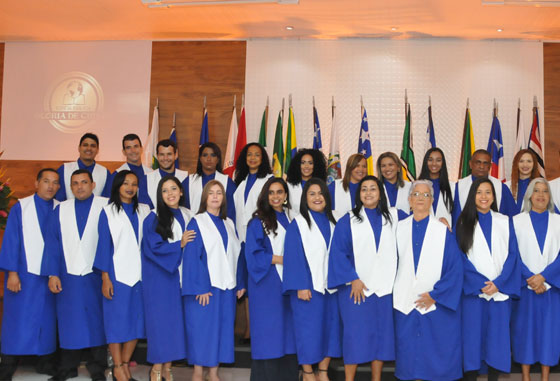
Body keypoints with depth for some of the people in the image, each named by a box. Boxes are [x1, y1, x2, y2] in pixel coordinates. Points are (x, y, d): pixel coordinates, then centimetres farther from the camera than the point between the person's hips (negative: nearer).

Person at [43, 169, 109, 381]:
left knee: (97, 321, 4)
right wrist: (53, 274, -2)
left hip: (97, 276, -2)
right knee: (68, 322, 6)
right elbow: (52, 243, 7)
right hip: (68, 276, 2)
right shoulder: (61, 210, 10)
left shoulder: (106, 207, 2)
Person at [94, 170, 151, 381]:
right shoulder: (108, 212, 1)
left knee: (137, 321, 5)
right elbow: (104, 245, -2)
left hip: (139, 274, 3)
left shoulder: (145, 211, 9)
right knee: (117, 320, 0)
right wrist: (105, 278, -7)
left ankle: (124, 364, 18)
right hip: (117, 274, -3)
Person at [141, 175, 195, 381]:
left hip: (180, 275, 4)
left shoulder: (188, 216, 9)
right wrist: (179, 244, -15)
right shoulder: (154, 219, -4)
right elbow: (153, 248, -12)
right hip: (160, 277, -4)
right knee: (160, 319, -2)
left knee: (176, 319, 5)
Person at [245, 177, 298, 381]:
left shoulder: (290, 219, 11)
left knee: (287, 330, 6)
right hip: (266, 284, -4)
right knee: (268, 331, -2)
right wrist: (282, 259, -12)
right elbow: (254, 254, -9)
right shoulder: (258, 221, -3)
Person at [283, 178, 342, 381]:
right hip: (308, 286, -5)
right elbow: (293, 256, -9)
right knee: (308, 330, 0)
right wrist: (300, 286, -16)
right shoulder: (298, 223, -4)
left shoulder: (332, 223, 11)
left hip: (331, 285, 5)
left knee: (331, 328, 7)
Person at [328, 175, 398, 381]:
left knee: (381, 333, 5)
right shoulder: (348, 221, 3)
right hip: (355, 287, -3)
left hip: (384, 286, 3)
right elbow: (338, 252, -4)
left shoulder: (392, 217, 11)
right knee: (355, 334, -4)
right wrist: (353, 279, -12)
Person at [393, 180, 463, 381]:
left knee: (438, 360, 2)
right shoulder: (399, 228, 7)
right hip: (405, 303, 2)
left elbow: (455, 268, -5)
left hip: (436, 306, -2)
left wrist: (435, 294, -11)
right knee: (411, 356, 6)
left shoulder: (443, 231, 0)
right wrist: (397, 293, 0)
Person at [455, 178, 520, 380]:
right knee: (473, 335, -2)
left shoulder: (505, 222, 10)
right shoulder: (464, 222, 6)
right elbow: (462, 257, 0)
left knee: (498, 337, 1)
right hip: (473, 289, -1)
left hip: (501, 289, 1)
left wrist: (498, 283, -10)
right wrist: (481, 284, -11)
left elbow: (512, 254, 3)